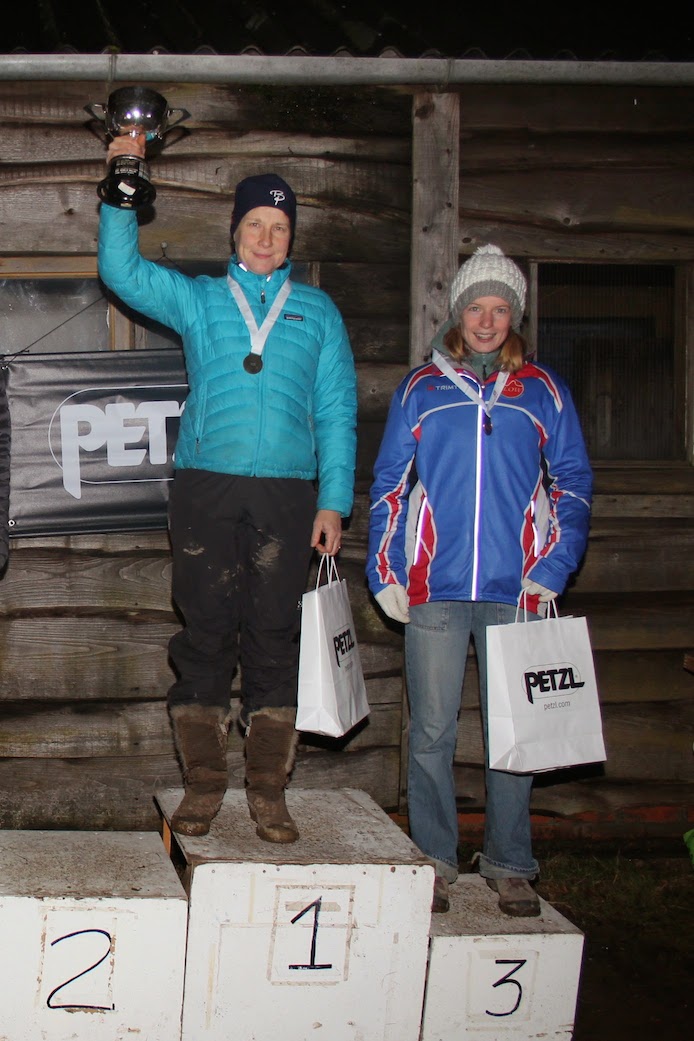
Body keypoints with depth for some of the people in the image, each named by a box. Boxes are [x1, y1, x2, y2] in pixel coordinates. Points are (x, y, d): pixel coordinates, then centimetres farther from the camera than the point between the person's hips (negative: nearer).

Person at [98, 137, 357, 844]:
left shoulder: (317, 311, 15)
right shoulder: (197, 299, 14)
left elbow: (337, 412, 11)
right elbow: (121, 269, 5)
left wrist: (333, 501, 3)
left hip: (285, 492, 0)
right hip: (204, 486, 0)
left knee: (274, 635, 0)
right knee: (205, 631, -1)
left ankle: (268, 791, 6)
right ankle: (203, 784, 8)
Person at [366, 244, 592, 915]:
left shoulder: (543, 391, 9)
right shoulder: (420, 389, 10)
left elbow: (572, 483, 10)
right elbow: (388, 485, 11)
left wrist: (553, 569, -2)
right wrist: (384, 573, 3)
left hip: (517, 589, 0)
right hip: (435, 589, 0)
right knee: (431, 730, 3)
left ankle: (509, 865, 18)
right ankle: (433, 860, 16)